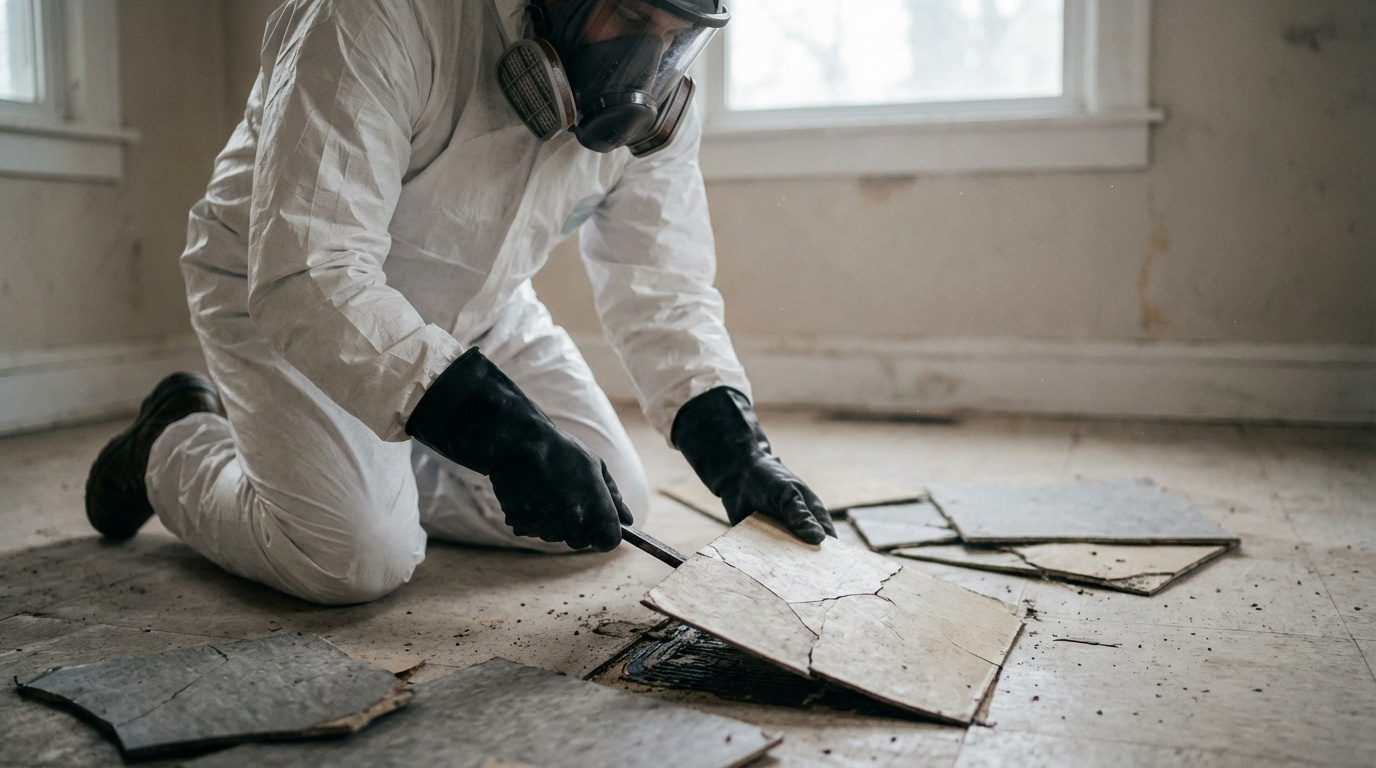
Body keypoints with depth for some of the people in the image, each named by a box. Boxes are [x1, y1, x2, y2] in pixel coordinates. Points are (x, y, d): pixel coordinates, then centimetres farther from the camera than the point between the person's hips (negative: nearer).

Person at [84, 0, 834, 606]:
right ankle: (174, 448, 10)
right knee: (359, 558, -21)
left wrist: (731, 443, -30)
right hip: (278, 295, -6)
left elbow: (661, 289, -13)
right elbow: (306, 276, -40)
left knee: (615, 498, -2)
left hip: (471, 306, 6)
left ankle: (381, 466, 18)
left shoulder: (655, 101, -15)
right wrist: (498, 431, -49)